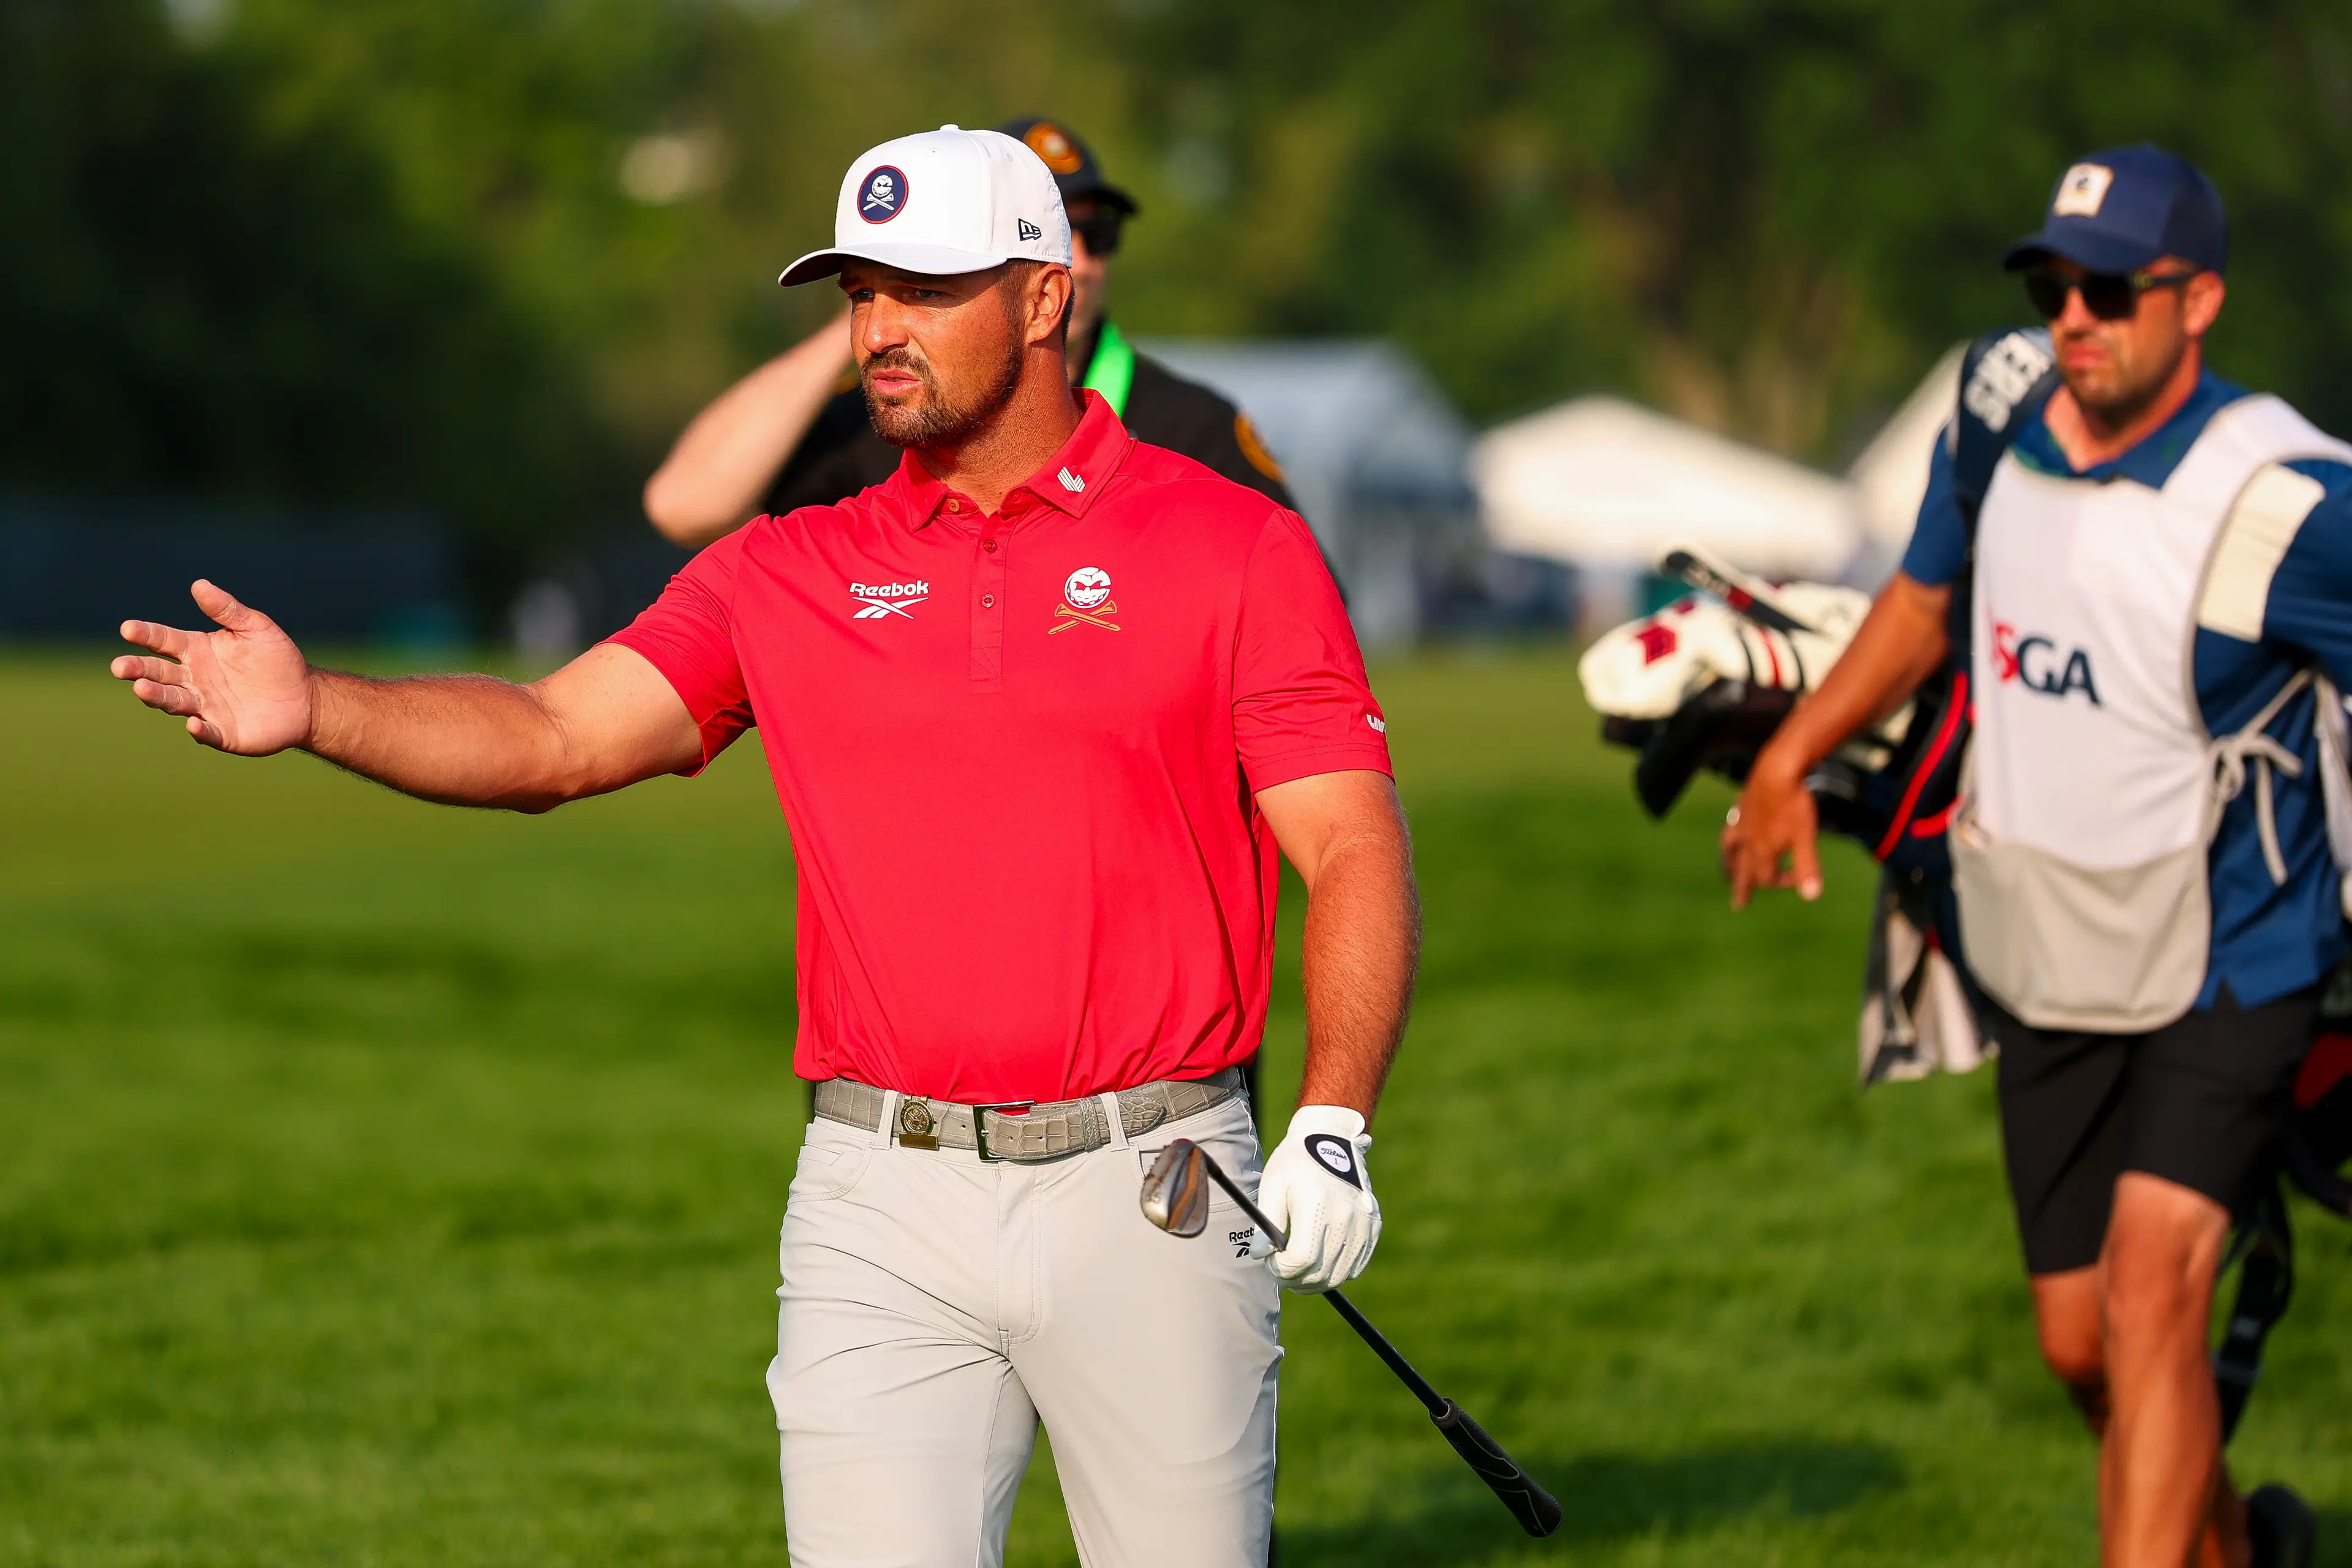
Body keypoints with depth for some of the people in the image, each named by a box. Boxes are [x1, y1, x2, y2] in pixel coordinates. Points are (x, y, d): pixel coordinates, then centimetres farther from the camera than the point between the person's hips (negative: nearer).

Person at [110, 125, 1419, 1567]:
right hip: (885, 1202, 2)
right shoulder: (789, 576, 10)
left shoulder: (1236, 549, 1)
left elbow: (1356, 852, -3)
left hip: (1150, 1201, -2)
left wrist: (1335, 1123, -17)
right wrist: (319, 710, -17)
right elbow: (556, 739, 0)